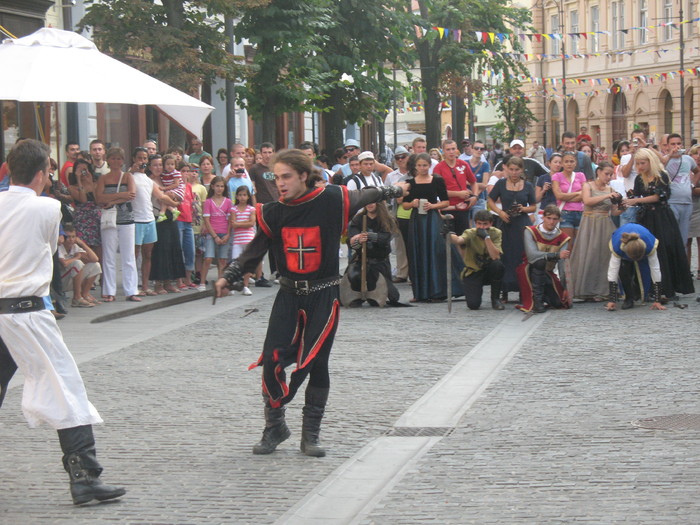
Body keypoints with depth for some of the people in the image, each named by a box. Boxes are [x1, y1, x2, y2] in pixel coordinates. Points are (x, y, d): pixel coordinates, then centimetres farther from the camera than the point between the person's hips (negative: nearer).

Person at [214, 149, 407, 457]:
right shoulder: (273, 213, 0)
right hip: (289, 295, 2)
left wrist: (392, 191, 27)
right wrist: (229, 277, 0)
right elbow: (254, 252, 11)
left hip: (323, 295, -2)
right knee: (272, 359, -10)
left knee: (317, 363, -2)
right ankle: (274, 426, 8)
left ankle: (311, 434, 12)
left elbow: (363, 197, 12)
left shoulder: (331, 201, -8)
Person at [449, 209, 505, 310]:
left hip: (489, 271, 2)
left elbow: (495, 257, -24)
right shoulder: (470, 233, -16)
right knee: (473, 305, -22)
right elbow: (458, 240, -41)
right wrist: (450, 235, -63)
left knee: (498, 264, -33)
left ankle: (495, 299, -10)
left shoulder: (495, 233, -11)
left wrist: (486, 237, -32)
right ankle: (477, 290, 17)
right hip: (472, 272, -2)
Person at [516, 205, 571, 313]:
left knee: (559, 302, -14)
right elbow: (532, 255, -26)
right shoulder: (530, 232, -10)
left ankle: (542, 295, 19)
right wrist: (557, 255, -31)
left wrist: (566, 287, -18)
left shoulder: (562, 238, -1)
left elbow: (563, 264, -10)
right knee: (540, 261, -36)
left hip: (546, 273, 3)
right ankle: (537, 300, -26)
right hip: (530, 271, -3)